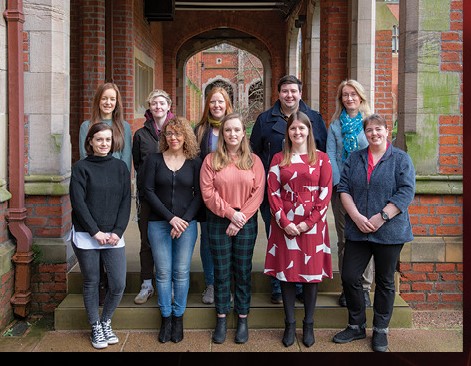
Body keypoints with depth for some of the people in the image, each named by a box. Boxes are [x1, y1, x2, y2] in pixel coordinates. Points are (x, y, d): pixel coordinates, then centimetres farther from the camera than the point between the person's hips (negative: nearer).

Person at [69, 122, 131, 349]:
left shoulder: (120, 167, 6)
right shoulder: (81, 167, -1)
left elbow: (125, 201, 3)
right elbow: (78, 203, -8)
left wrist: (117, 232, -7)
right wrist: (96, 232, -13)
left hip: (114, 236, 2)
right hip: (86, 237, -2)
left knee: (118, 285, -2)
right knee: (91, 284, 8)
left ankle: (106, 322, 23)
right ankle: (96, 328, 25)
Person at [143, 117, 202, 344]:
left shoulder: (194, 162, 4)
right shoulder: (154, 159, 3)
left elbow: (199, 194, 1)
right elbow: (148, 191, -3)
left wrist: (185, 219, -11)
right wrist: (171, 217, -10)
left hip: (187, 223, 0)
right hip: (159, 223, 0)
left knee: (181, 272, 3)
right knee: (163, 272, 3)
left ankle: (178, 318, 17)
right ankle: (165, 318, 17)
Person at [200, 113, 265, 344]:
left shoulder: (253, 160, 4)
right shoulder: (211, 160, 2)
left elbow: (258, 193, -2)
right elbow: (207, 193, -6)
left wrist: (241, 217, -11)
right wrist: (230, 213, -13)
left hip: (246, 222, 0)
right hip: (218, 221, 0)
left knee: (243, 271, 7)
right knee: (221, 272, 6)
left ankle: (242, 319, 18)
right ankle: (221, 319, 18)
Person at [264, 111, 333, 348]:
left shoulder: (321, 158, 4)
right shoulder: (278, 159, 7)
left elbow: (326, 192, -2)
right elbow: (272, 192, 0)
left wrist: (309, 222, -10)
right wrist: (284, 222, -11)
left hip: (312, 225, -1)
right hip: (285, 225, 1)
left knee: (311, 273, 5)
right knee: (286, 272, 4)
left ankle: (308, 325, 19)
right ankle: (289, 325, 16)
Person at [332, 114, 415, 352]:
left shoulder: (401, 159, 0)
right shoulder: (354, 158, 10)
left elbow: (406, 192, -10)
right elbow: (343, 188, 3)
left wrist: (381, 218, -17)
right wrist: (356, 216, -11)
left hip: (389, 232, -3)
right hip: (357, 231, 3)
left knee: (384, 281, 9)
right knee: (349, 277, 2)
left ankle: (381, 330, 24)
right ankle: (356, 326, 21)